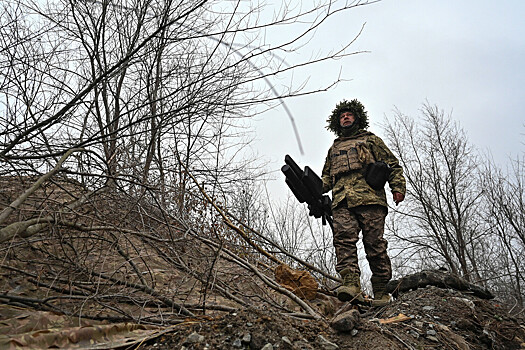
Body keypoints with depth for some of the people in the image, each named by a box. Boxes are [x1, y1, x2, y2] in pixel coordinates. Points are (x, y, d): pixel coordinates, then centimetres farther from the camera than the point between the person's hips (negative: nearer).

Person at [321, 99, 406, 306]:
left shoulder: (371, 140, 25)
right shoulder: (334, 148, 35)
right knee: (344, 239, -20)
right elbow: (327, 177, 31)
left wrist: (398, 187, -2)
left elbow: (392, 164, 16)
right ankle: (351, 286, -30)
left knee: (375, 245, -8)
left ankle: (381, 292, -1)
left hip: (369, 198, -2)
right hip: (342, 201, 3)